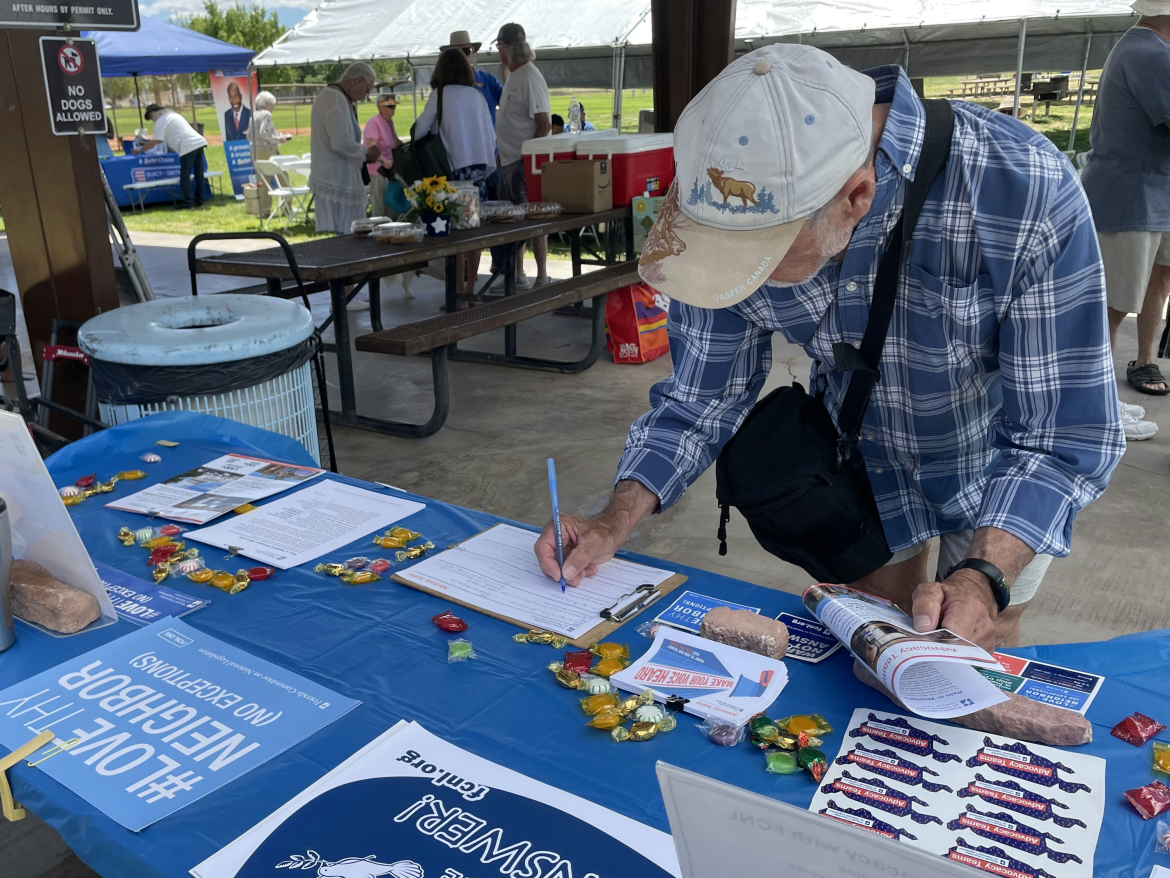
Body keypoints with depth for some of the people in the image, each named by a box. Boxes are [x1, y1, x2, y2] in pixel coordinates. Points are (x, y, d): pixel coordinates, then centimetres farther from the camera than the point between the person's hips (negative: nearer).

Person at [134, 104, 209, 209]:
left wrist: (139, 150, 9)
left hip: (188, 147, -9)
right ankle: (199, 201, 18)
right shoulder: (173, 115, 26)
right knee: (198, 175, 12)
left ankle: (187, 202, -2)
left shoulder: (161, 121, -1)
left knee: (184, 176, -2)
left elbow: (153, 143, -2)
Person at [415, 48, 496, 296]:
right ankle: (471, 287, 12)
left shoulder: (440, 94, -2)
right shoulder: (475, 95, 10)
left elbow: (420, 131, 0)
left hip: (455, 167, -4)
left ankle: (459, 290, -5)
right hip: (479, 165, 5)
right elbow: (491, 135, 12)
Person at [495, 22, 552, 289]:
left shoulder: (530, 77, -13)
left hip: (525, 162, -10)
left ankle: (542, 278, 2)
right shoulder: (512, 76, 15)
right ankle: (516, 276, 23)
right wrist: (505, 151, 15)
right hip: (508, 160, 10)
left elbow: (545, 124, -18)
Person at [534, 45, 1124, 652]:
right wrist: (615, 523, -25)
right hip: (860, 465, 3)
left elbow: (1064, 437, -30)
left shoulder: (1028, 194, -38)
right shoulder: (743, 204, -26)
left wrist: (983, 578, -45)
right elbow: (702, 396, -13)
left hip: (1001, 462, -2)